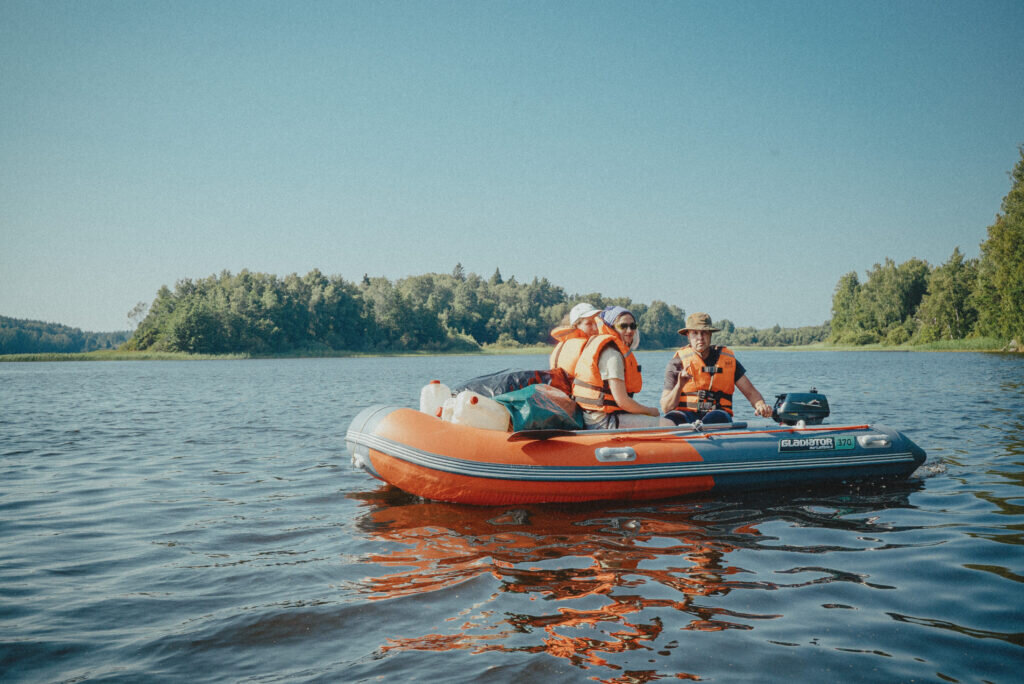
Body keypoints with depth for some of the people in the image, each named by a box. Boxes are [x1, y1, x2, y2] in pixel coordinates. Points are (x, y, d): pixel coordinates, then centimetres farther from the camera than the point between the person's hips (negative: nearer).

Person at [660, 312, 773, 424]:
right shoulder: (677, 362, 5)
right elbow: (666, 408, 1)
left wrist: (761, 406, -10)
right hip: (686, 414, -1)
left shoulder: (728, 359, 12)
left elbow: (751, 392, 13)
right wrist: (679, 386, -17)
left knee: (717, 417, -38)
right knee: (672, 418, -38)